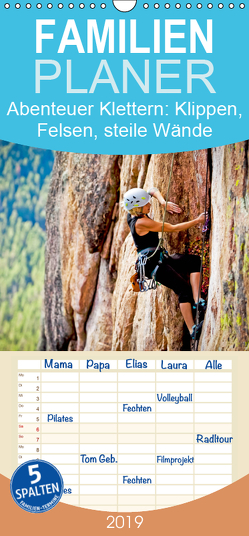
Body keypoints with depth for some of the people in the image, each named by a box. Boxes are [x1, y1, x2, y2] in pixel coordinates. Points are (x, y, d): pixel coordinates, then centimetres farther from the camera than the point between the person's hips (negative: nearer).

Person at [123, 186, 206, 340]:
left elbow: (153, 191, 21)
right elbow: (173, 228, -13)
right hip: (152, 262, -10)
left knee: (194, 260, -5)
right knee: (184, 288, -20)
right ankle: (193, 330, -26)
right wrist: (197, 221, -6)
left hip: (159, 258, 10)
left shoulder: (133, 214, 8)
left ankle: (197, 300, -18)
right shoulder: (141, 222, -18)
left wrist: (164, 203, 2)